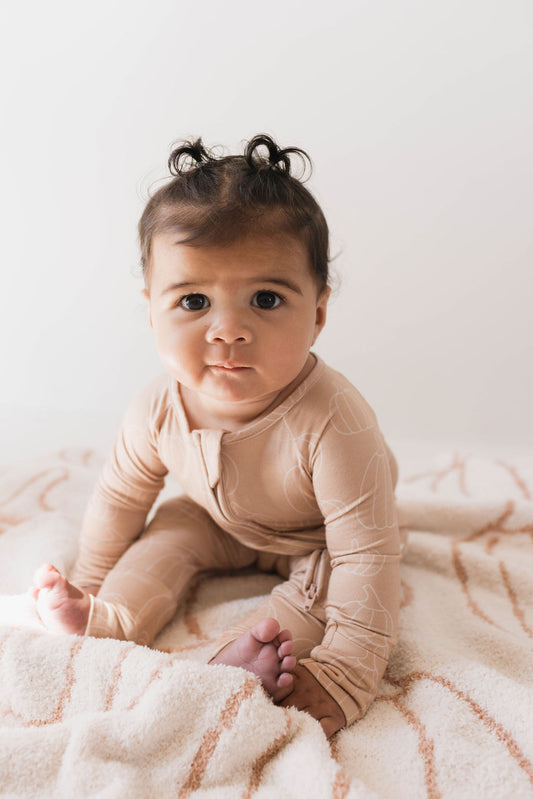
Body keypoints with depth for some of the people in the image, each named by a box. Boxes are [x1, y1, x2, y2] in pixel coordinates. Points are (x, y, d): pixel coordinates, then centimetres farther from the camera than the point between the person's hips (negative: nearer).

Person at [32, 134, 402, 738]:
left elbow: (366, 557, -38)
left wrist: (344, 675, -39)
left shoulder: (333, 425, -43)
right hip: (223, 522, 5)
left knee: (324, 580, -28)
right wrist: (89, 589, 2)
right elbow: (121, 497, -8)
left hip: (316, 541, -4)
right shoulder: (158, 410, -27)